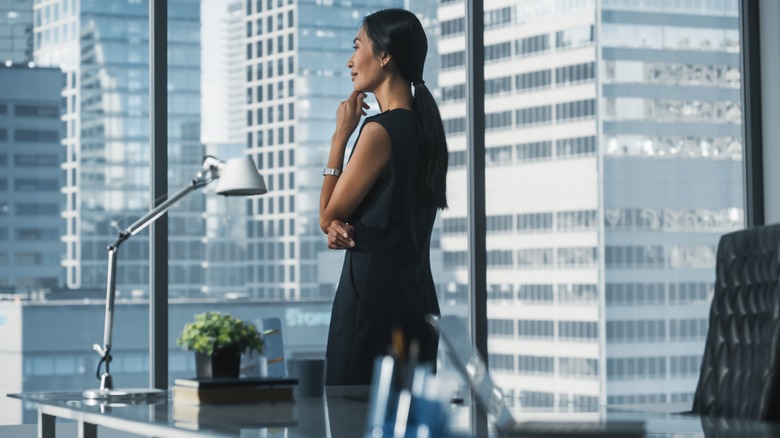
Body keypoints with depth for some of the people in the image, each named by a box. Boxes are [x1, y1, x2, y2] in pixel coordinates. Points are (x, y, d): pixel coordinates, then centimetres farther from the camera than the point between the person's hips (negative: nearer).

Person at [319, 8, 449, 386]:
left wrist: (341, 134, -1)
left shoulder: (381, 130, -15)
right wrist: (341, 228, 0)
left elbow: (327, 215, -5)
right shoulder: (423, 125, 12)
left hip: (372, 291, -9)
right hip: (415, 293, 9)